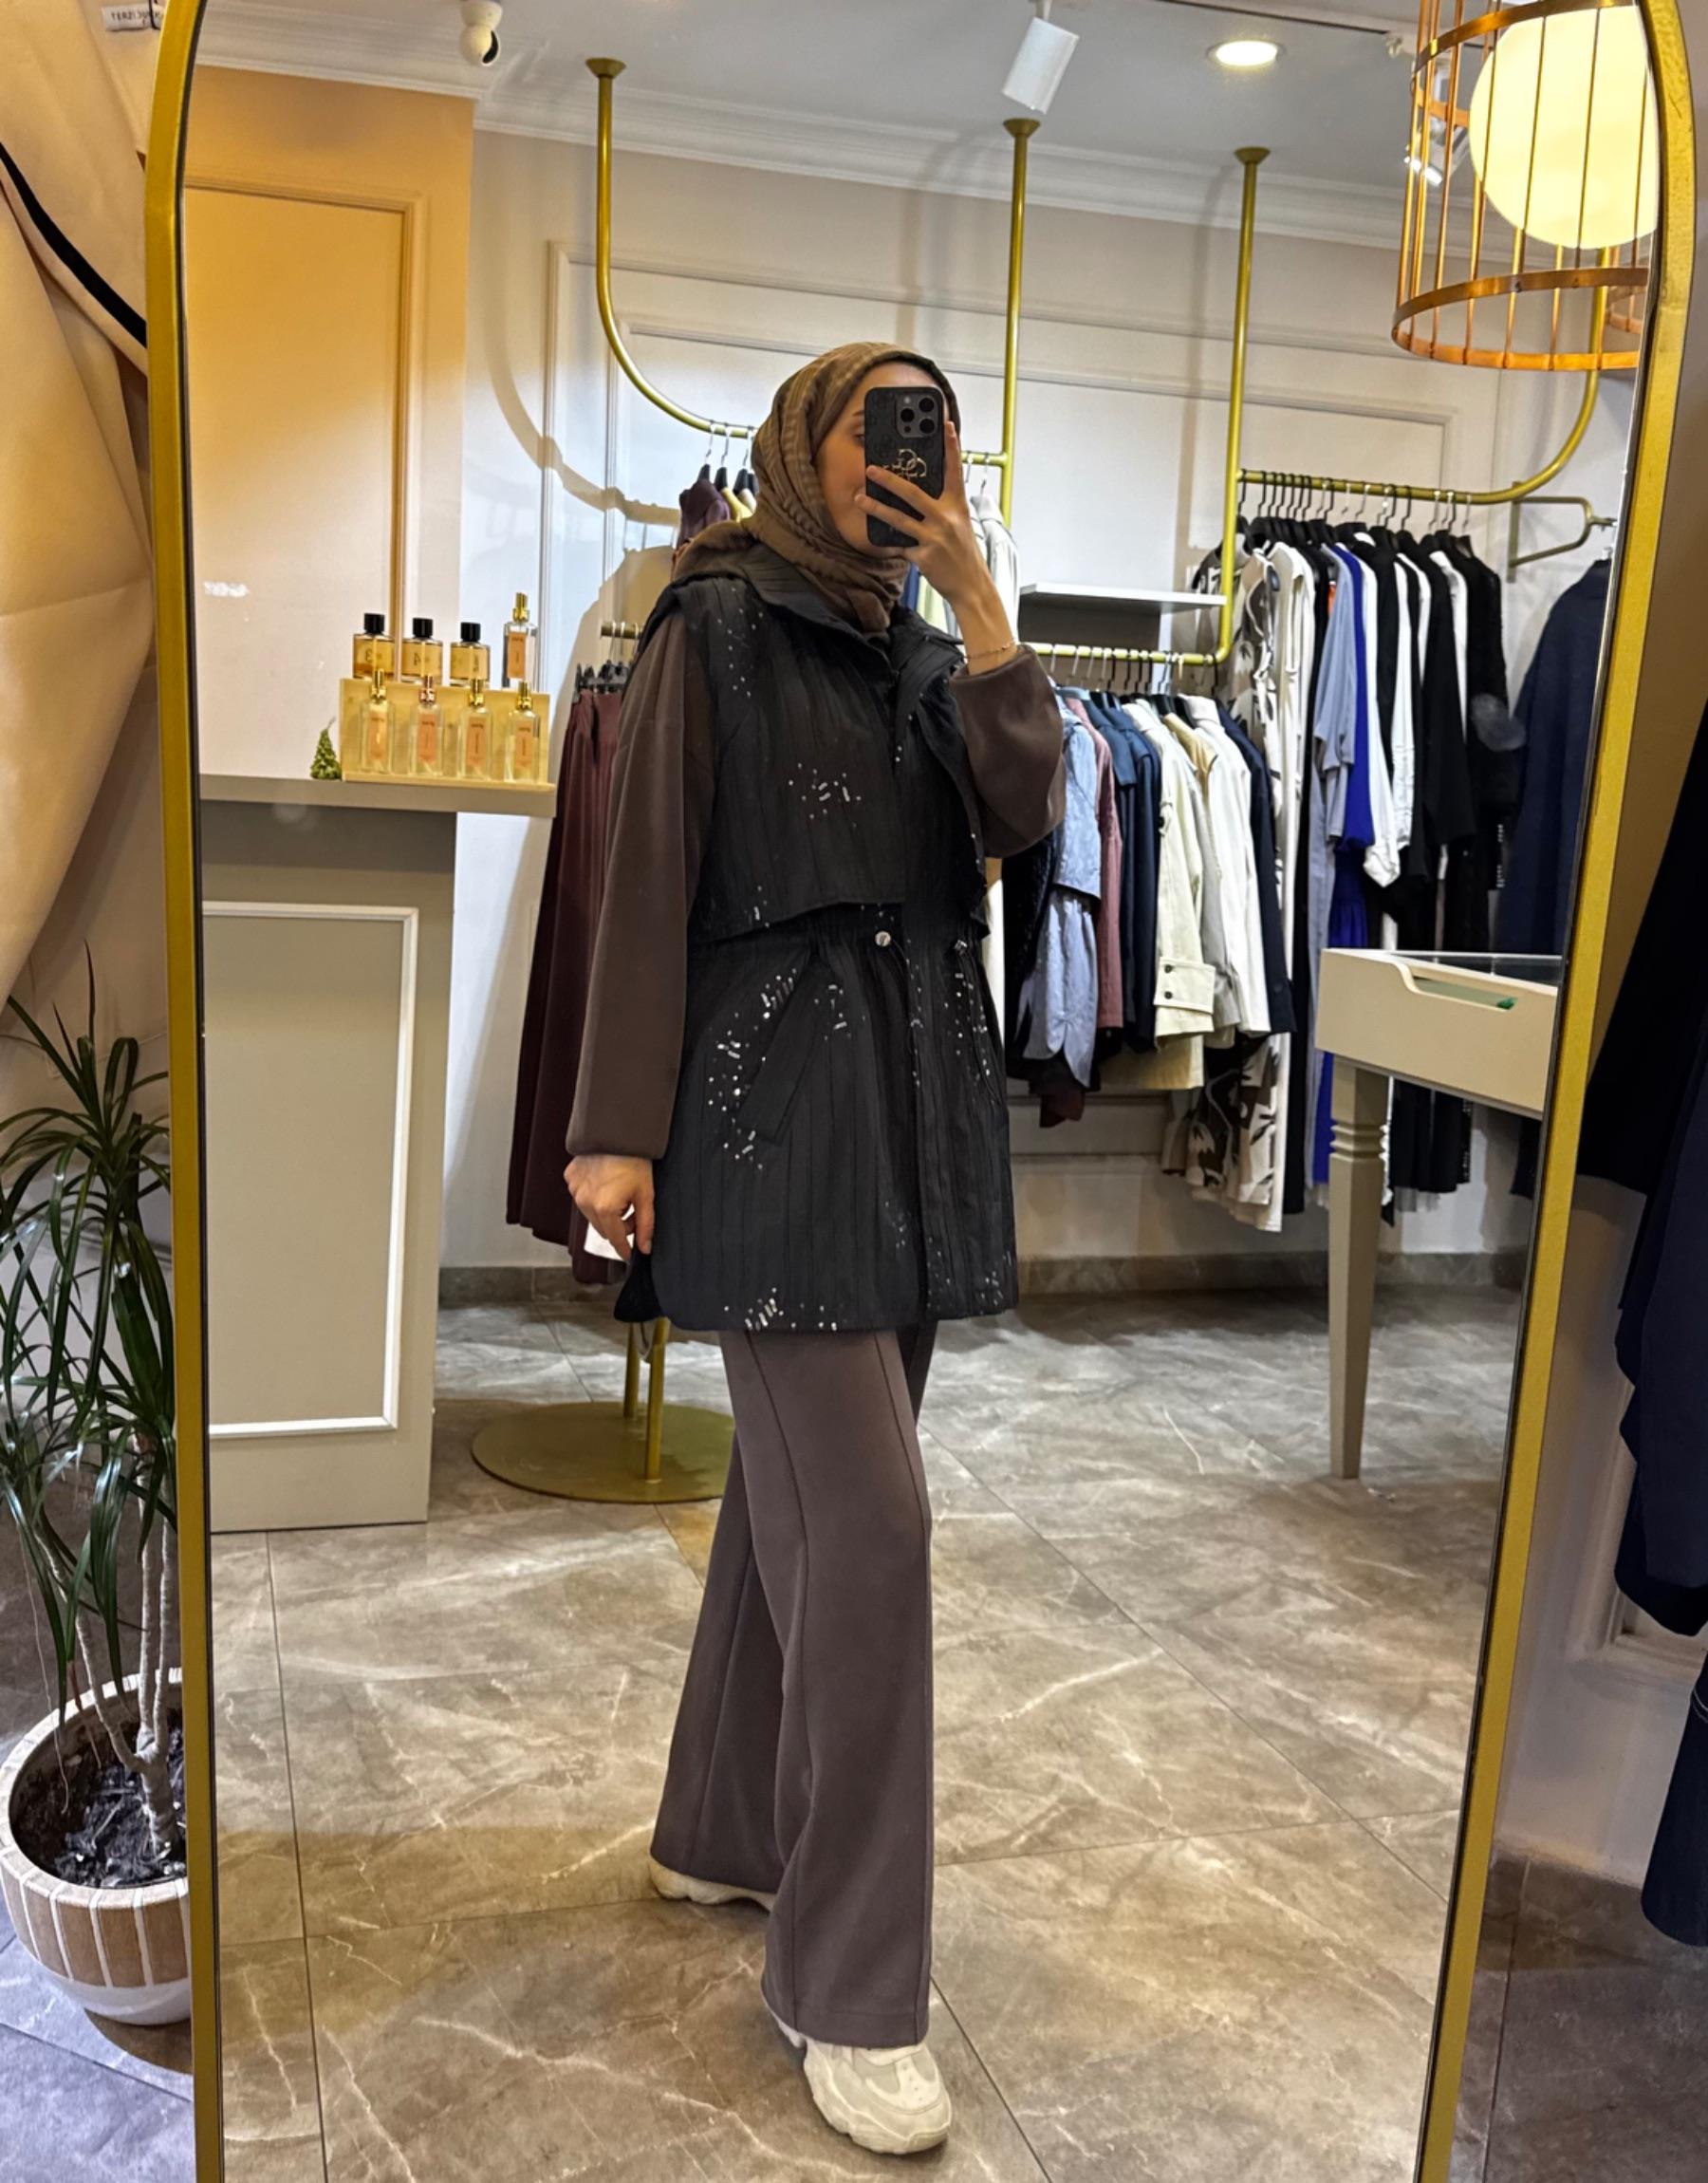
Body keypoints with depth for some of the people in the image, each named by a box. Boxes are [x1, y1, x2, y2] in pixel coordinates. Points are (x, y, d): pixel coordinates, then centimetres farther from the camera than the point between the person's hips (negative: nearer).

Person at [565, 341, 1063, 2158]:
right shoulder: (715, 630, -2)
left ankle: (723, 1830, 33)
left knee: (799, 1494, 15)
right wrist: (617, 1126, -12)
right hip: (772, 1111, -7)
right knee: (863, 1521, -10)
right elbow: (647, 882, -7)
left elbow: (1027, 811, -1)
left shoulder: (922, 650, 16)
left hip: (913, 1110, 7)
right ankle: (850, 1988, 4)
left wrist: (976, 593, -4)